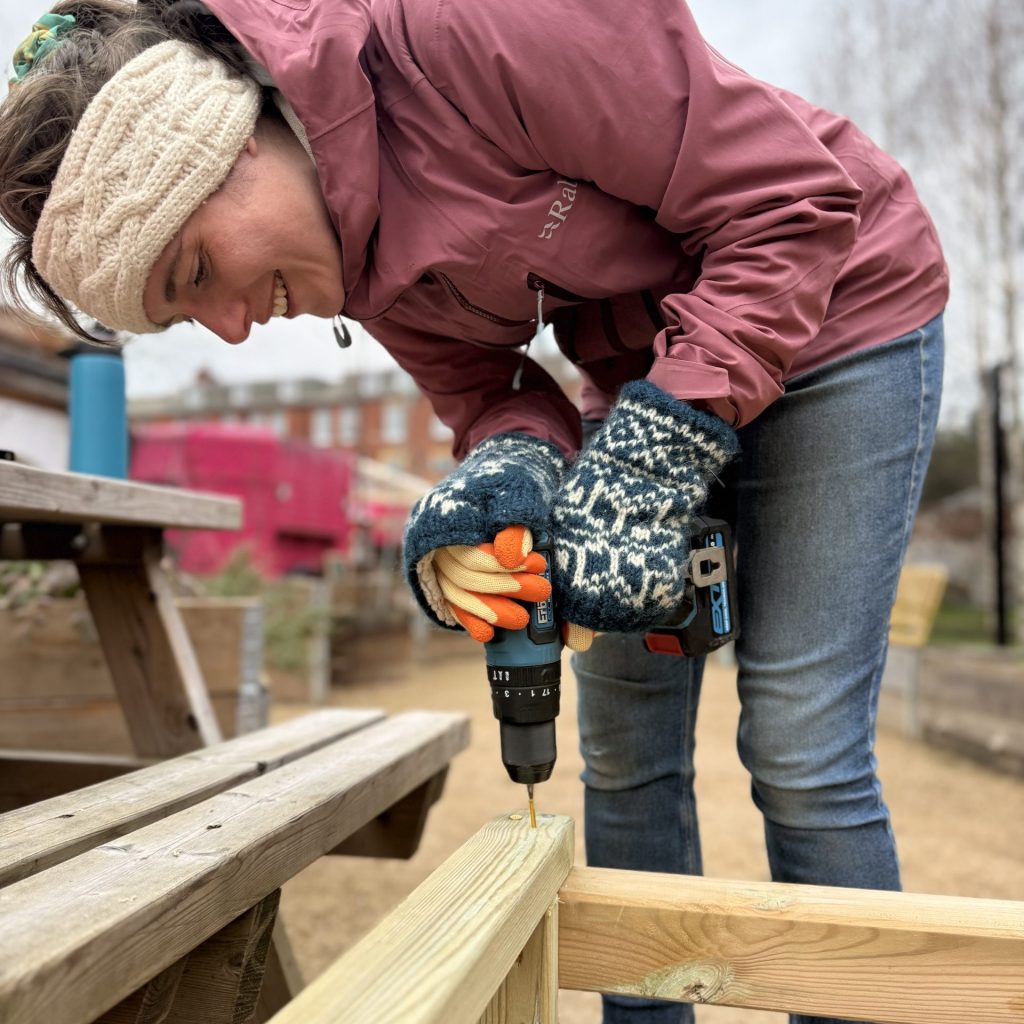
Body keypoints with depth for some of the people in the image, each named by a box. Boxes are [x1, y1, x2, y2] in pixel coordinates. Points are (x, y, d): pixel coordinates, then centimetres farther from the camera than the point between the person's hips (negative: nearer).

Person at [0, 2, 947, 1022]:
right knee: (624, 752, 6)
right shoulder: (347, 248, -7)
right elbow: (484, 391, -2)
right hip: (642, 362, 6)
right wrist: (506, 476, -26)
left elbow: (793, 198, -25)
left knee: (801, 751, -7)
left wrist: (651, 457, -28)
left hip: (834, 312, -5)